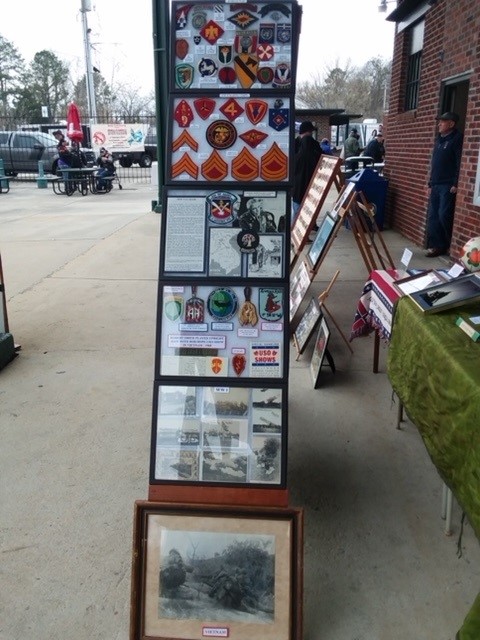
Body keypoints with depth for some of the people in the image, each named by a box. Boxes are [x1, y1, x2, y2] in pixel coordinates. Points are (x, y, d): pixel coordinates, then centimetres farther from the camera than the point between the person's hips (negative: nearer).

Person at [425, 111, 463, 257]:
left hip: (448, 186, -8)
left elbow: (460, 163, -14)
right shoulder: (439, 139, 19)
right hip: (436, 185, 8)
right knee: (432, 216, 5)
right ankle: (436, 246, 10)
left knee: (444, 216, -12)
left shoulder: (457, 138, -6)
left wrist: (456, 184, -20)